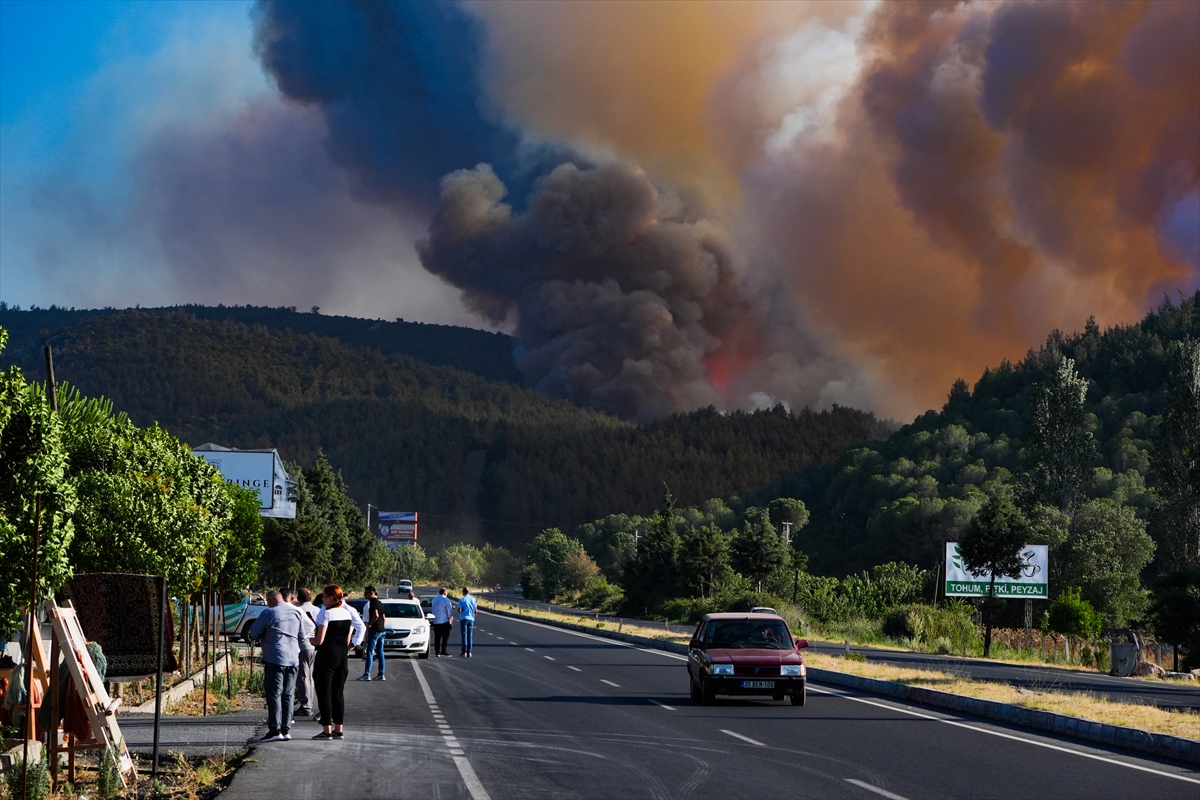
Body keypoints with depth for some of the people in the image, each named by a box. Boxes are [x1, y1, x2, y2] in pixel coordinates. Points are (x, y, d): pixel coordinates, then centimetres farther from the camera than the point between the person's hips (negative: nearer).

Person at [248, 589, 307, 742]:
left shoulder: (269, 613, -8)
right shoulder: (296, 612, 8)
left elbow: (254, 633, -2)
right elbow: (301, 634, 16)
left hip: (275, 659, -6)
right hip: (293, 659, 6)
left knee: (274, 694, -4)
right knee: (288, 695, 10)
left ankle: (275, 730, -9)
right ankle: (286, 730, 9)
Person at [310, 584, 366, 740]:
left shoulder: (326, 613, -13)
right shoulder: (347, 613, 9)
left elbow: (319, 640, -16)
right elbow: (347, 640, 11)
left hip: (326, 655, -7)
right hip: (342, 656, 7)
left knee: (324, 693, -4)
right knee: (338, 693, 11)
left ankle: (327, 730, -8)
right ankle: (338, 730, 12)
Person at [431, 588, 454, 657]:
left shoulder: (434, 600, 10)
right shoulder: (446, 600, -9)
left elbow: (432, 610, 16)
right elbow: (449, 610, -10)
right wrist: (450, 618, -1)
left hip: (436, 622, 6)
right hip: (444, 621, -6)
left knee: (437, 638, 7)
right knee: (445, 637, -1)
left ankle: (437, 652, 4)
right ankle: (443, 652, -7)